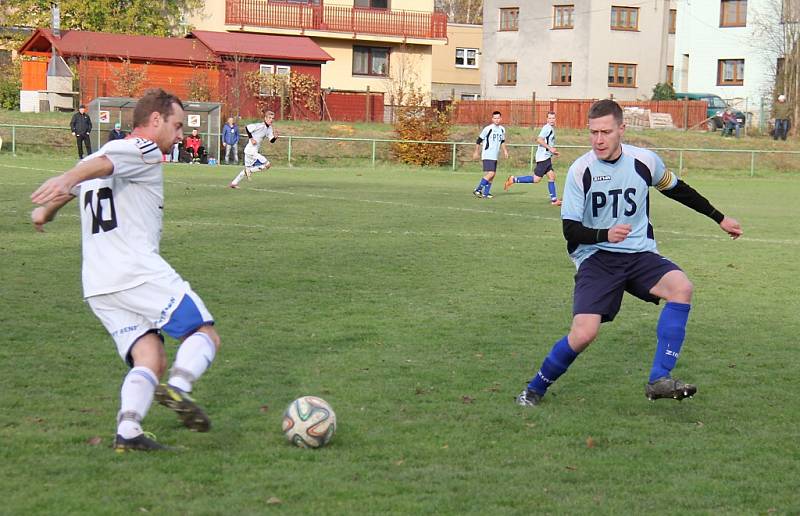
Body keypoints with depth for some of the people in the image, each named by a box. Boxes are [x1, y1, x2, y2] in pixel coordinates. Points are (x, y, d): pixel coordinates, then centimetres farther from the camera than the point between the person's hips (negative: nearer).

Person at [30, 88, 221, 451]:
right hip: (139, 273, -8)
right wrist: (67, 179, -40)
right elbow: (102, 163, -20)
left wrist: (44, 211, 56)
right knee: (204, 335, 1)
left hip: (97, 287, 8)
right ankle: (178, 387, -26)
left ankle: (127, 431, -19)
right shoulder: (145, 151, -1)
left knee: (149, 359, 2)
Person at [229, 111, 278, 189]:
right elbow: (247, 127, -17)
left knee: (247, 169, 21)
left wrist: (275, 137, -13)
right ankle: (250, 170, -3)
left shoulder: (270, 128, 9)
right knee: (267, 164, -14)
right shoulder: (259, 126, -16)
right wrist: (251, 138, -19)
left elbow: (271, 140, 7)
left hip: (255, 151, 10)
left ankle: (233, 183, 29)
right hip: (251, 150, -10)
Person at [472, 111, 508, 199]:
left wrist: (505, 151, 16)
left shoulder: (502, 129, 12)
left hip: (495, 157, 8)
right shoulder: (488, 129, -9)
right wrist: (476, 152, -3)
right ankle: (477, 190, -15)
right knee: (490, 173, -18)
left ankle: (486, 193, 13)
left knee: (492, 175, 7)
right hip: (487, 156, -8)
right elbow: (479, 140, -4)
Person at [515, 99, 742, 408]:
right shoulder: (580, 170, -9)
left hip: (640, 254, 3)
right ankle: (536, 388, 5)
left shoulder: (645, 161, -1)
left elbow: (677, 190, 19)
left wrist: (719, 218, 25)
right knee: (584, 334, -21)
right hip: (595, 257, -3)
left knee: (681, 288, -27)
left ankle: (660, 379, -22)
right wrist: (605, 235, -29)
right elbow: (570, 230, -9)